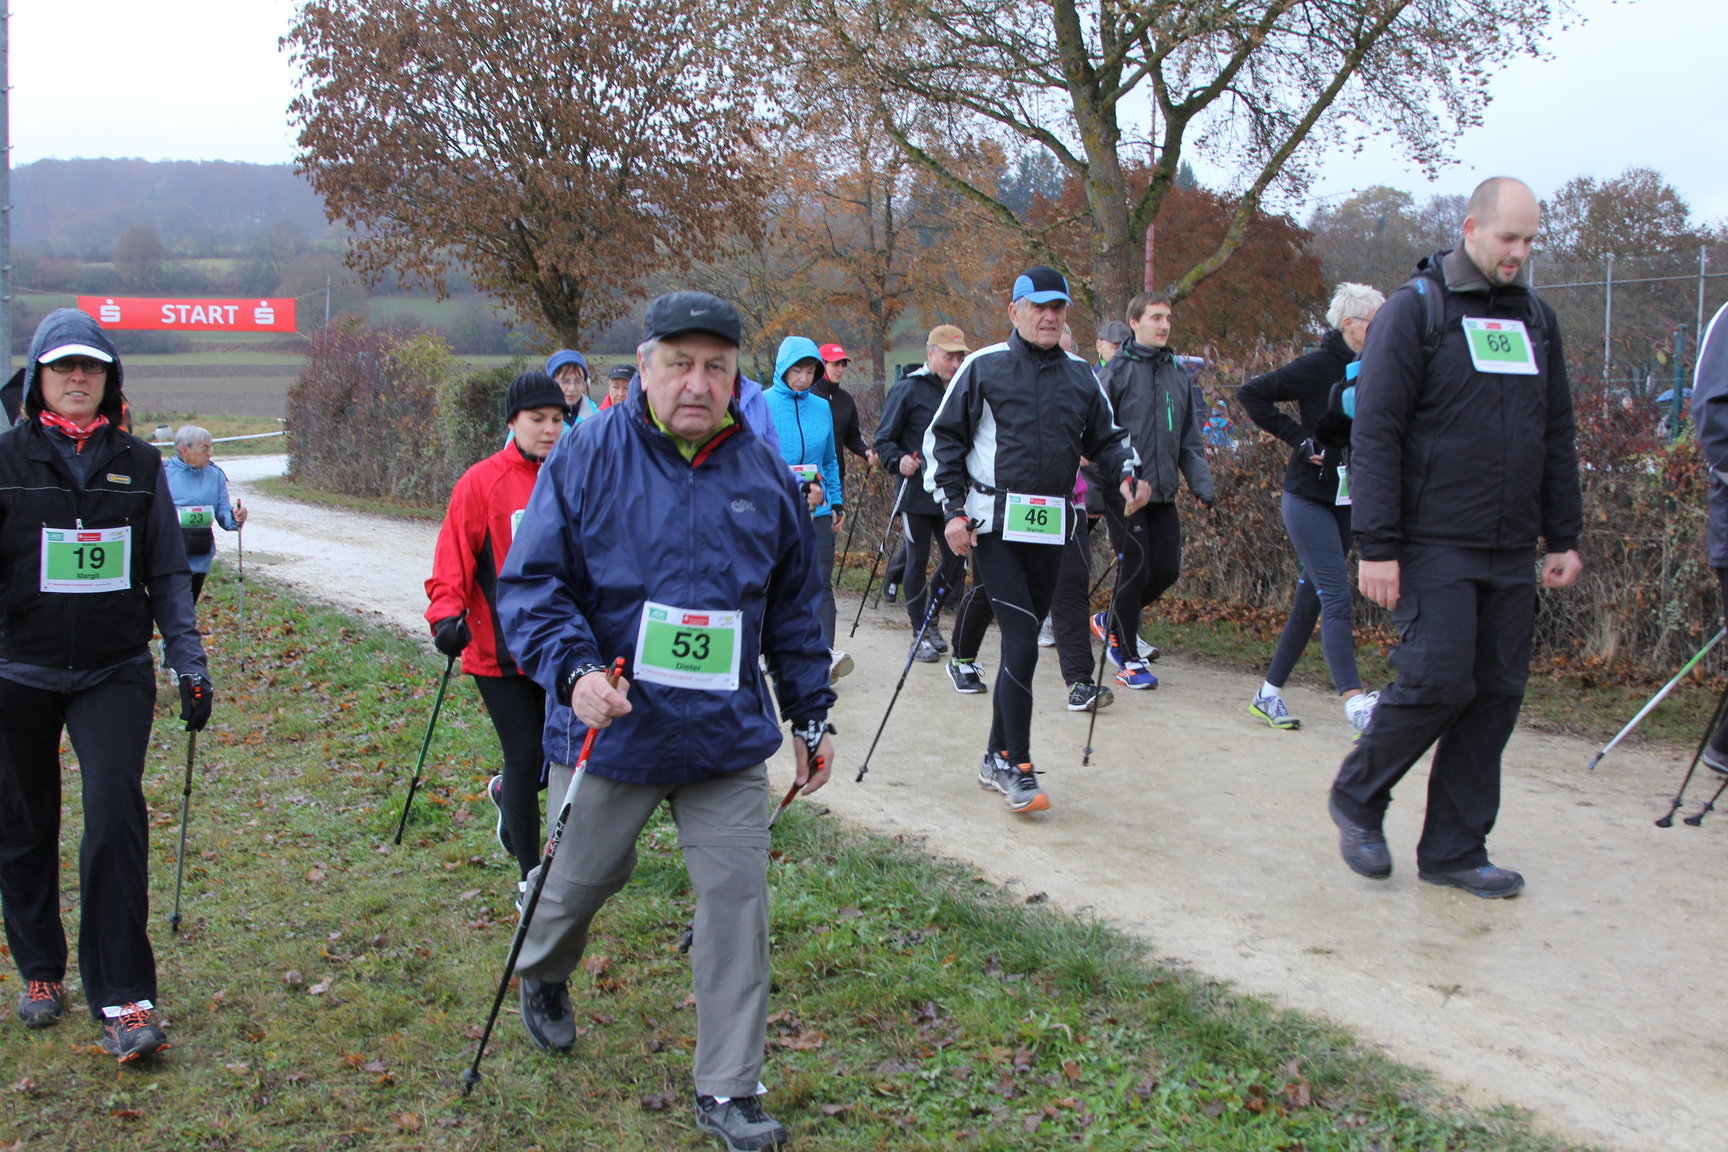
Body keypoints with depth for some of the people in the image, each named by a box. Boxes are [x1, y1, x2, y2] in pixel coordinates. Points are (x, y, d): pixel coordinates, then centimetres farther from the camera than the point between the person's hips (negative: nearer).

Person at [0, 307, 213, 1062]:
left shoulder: (139, 464, 6)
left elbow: (168, 570, 9)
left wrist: (188, 656, 2)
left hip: (115, 671, 0)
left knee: (116, 815, -14)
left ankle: (123, 999, -10)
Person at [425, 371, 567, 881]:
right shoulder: (482, 482, -7)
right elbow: (453, 560, -9)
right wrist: (446, 614, -22)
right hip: (499, 649, -4)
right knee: (526, 757, -1)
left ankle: (506, 792, 43)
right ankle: (531, 875, 17)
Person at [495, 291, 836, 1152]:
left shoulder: (763, 472, 3)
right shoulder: (586, 459, -8)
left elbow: (792, 606, 12)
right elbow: (530, 582, -9)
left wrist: (810, 715, 13)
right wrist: (573, 669, -26)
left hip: (728, 736, 2)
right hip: (611, 728, -2)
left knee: (737, 901, 0)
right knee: (581, 878, 17)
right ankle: (541, 979, 51)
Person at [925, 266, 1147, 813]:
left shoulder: (1080, 374, 12)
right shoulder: (984, 367, -1)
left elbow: (1105, 437, 22)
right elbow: (943, 438, 2)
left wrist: (1128, 472, 2)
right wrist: (953, 509, -7)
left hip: (1051, 530, 5)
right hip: (996, 526, -5)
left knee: (1021, 643, 11)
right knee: (1022, 645, -14)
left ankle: (997, 758, 23)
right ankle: (1017, 767, -4)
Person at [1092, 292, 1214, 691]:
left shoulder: (1178, 374, 13)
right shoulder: (1117, 371, -5)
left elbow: (1190, 440, 18)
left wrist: (1201, 484, 6)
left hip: (1164, 493, 6)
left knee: (1167, 569, 4)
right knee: (1135, 569, -5)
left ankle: (1111, 620, 28)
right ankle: (1127, 658, 8)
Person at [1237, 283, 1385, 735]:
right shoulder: (1319, 367, -11)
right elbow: (1251, 393, -12)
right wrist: (1299, 438, -14)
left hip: (1347, 503, 7)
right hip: (1310, 498, -7)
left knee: (1311, 600, 10)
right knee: (1337, 599, -15)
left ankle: (1269, 694, 20)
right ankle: (1355, 704, -21)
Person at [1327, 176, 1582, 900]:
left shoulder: (1536, 318, 15)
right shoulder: (1415, 310, -4)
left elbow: (1557, 436, 20)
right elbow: (1374, 433, -9)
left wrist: (1563, 536, 14)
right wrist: (1377, 546, -15)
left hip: (1512, 551, 6)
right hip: (1434, 544, -6)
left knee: (1497, 693, 4)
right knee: (1438, 681, -12)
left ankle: (1454, 850, 14)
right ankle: (1357, 798, 12)